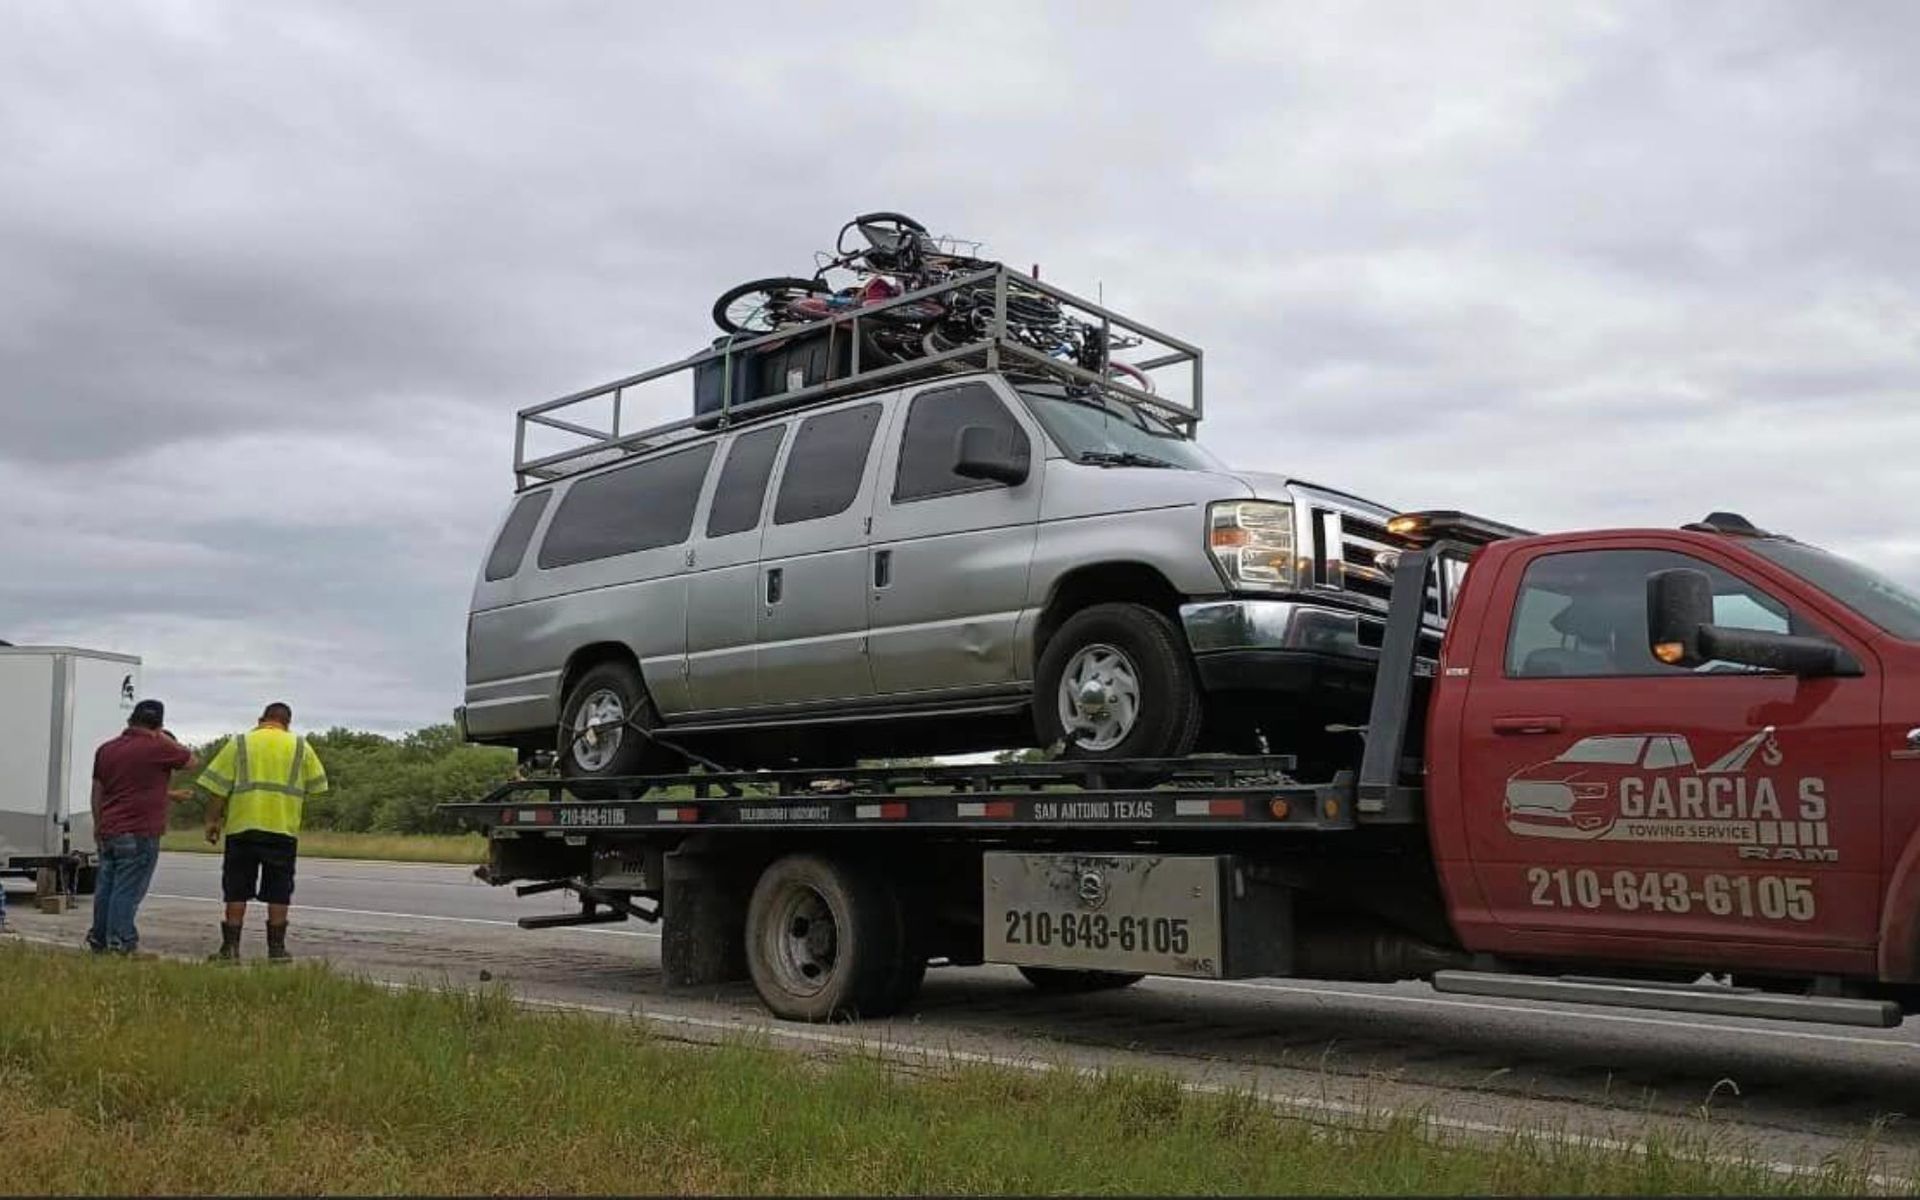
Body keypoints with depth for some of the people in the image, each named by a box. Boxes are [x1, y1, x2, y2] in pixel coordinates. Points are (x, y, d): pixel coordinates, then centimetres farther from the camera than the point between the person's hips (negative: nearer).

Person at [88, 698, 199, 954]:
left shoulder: (105, 750, 12)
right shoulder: (158, 748, -10)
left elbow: (98, 792, 17)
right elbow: (192, 762, 3)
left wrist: (98, 826, 25)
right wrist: (168, 741, 13)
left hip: (108, 832, 7)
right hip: (140, 834, -7)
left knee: (105, 887, 13)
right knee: (128, 891, -5)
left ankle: (99, 940, 19)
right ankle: (120, 943, -5)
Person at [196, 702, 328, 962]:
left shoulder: (239, 743, 5)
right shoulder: (300, 747, 8)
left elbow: (218, 787, 1)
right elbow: (315, 787, 9)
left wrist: (212, 821, 7)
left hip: (242, 826, 0)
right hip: (284, 828, 0)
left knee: (237, 891, 7)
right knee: (278, 892, 5)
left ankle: (230, 946, 6)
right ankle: (276, 947, 5)